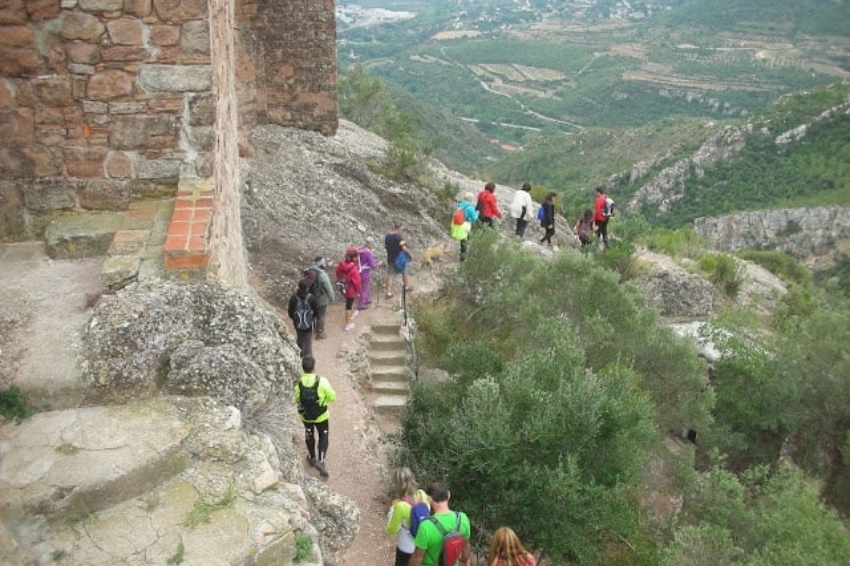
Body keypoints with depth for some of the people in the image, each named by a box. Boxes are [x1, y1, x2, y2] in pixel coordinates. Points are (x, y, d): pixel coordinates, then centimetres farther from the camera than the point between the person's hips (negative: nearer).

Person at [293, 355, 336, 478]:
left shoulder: (298, 383, -21)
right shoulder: (322, 381, -27)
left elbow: (296, 399, -6)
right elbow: (332, 397, -16)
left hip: (305, 415, 2)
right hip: (321, 416, -2)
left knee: (309, 435, 27)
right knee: (323, 437, 17)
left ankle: (312, 457, 44)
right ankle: (321, 461, 3)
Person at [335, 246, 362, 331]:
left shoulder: (341, 264, -11)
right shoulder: (354, 268, -30)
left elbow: (338, 274, 4)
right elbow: (356, 281, -22)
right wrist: (358, 290, -6)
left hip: (343, 288, 6)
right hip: (351, 289, -6)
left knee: (350, 302, 30)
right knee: (348, 305, 7)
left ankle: (351, 315, 54)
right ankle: (347, 324, 18)